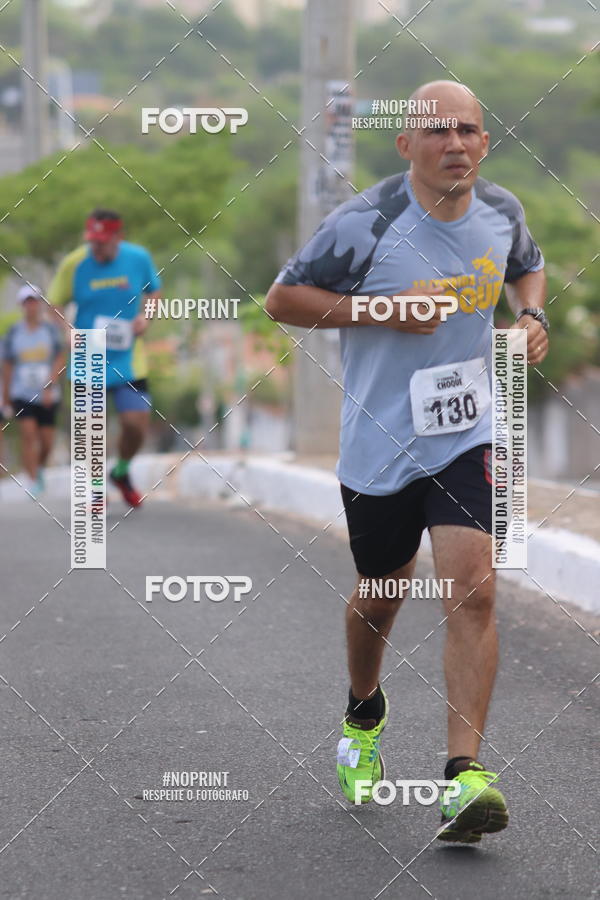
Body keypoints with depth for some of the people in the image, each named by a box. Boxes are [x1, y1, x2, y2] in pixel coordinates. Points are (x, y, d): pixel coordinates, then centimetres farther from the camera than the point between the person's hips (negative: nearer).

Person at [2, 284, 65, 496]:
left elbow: (60, 361, -7)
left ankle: (40, 468, 35)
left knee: (47, 440, 5)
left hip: (47, 396, 0)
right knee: (28, 433, -15)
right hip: (21, 394, 0)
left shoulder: (51, 330, -1)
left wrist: (49, 387, -18)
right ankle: (33, 481, -12)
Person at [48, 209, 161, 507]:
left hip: (129, 358, 1)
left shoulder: (139, 258, -5)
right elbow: (54, 304, 0)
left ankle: (122, 472, 27)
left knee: (137, 425, -4)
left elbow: (154, 291, 13)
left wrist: (145, 317, -7)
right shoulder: (73, 264, -10)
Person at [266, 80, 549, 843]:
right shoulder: (365, 224, -16)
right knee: (381, 594, 16)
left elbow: (526, 266, 21)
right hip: (380, 442, -2)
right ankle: (363, 713, 49)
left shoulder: (501, 211, -2)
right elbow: (281, 298, -8)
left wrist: (531, 316, -1)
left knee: (473, 591, -16)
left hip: (468, 436, 2)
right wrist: (381, 310, -19)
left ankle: (463, 777, -17)